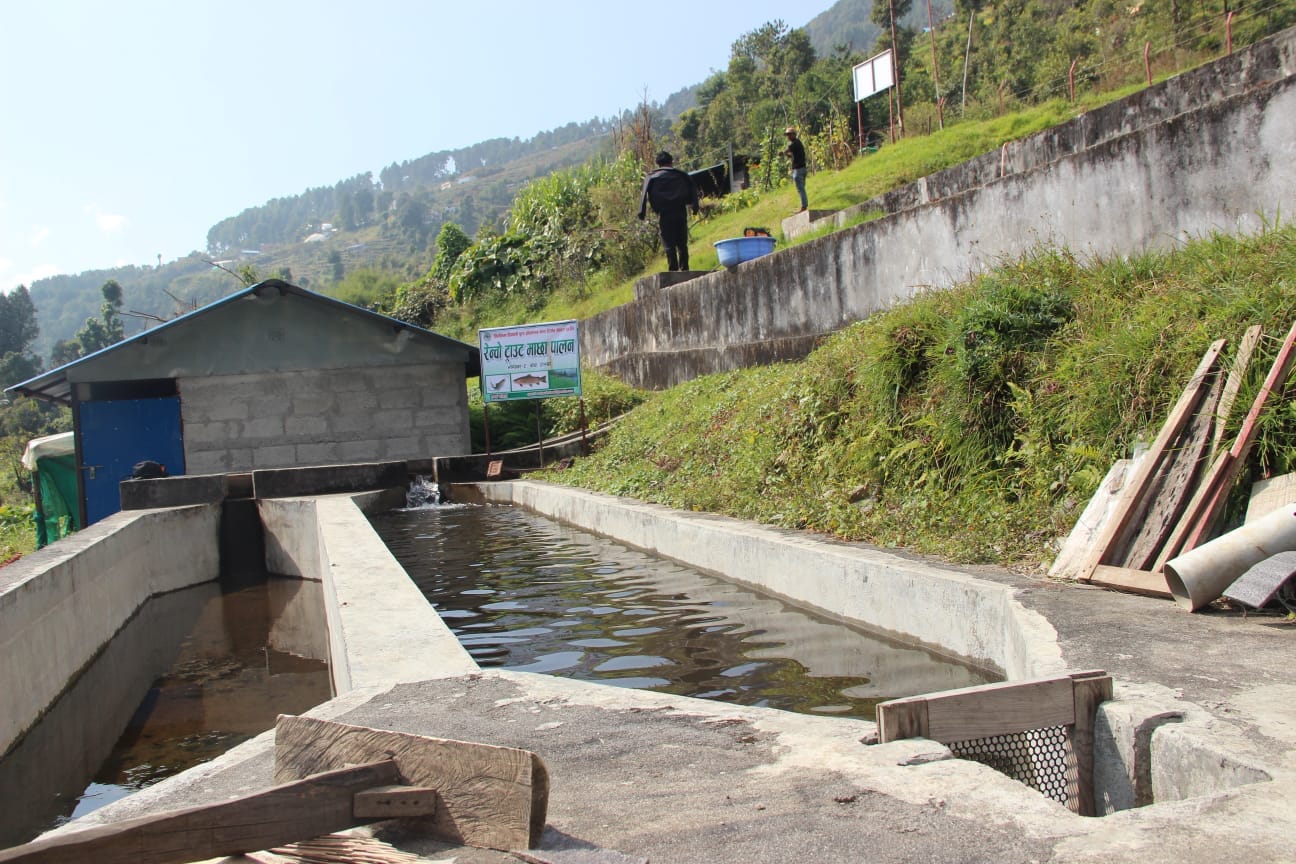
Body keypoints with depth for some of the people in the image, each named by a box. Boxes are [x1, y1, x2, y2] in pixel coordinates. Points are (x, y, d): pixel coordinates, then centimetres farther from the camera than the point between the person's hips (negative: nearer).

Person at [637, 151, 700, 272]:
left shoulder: (651, 177, 10)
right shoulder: (681, 175, 16)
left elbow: (645, 194, -2)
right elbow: (693, 190, 9)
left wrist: (642, 212, -7)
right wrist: (694, 207, 6)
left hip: (664, 214, -2)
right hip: (680, 213, 2)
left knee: (669, 245, -1)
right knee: (682, 244, 8)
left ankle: (673, 270, -6)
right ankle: (684, 269, 4)